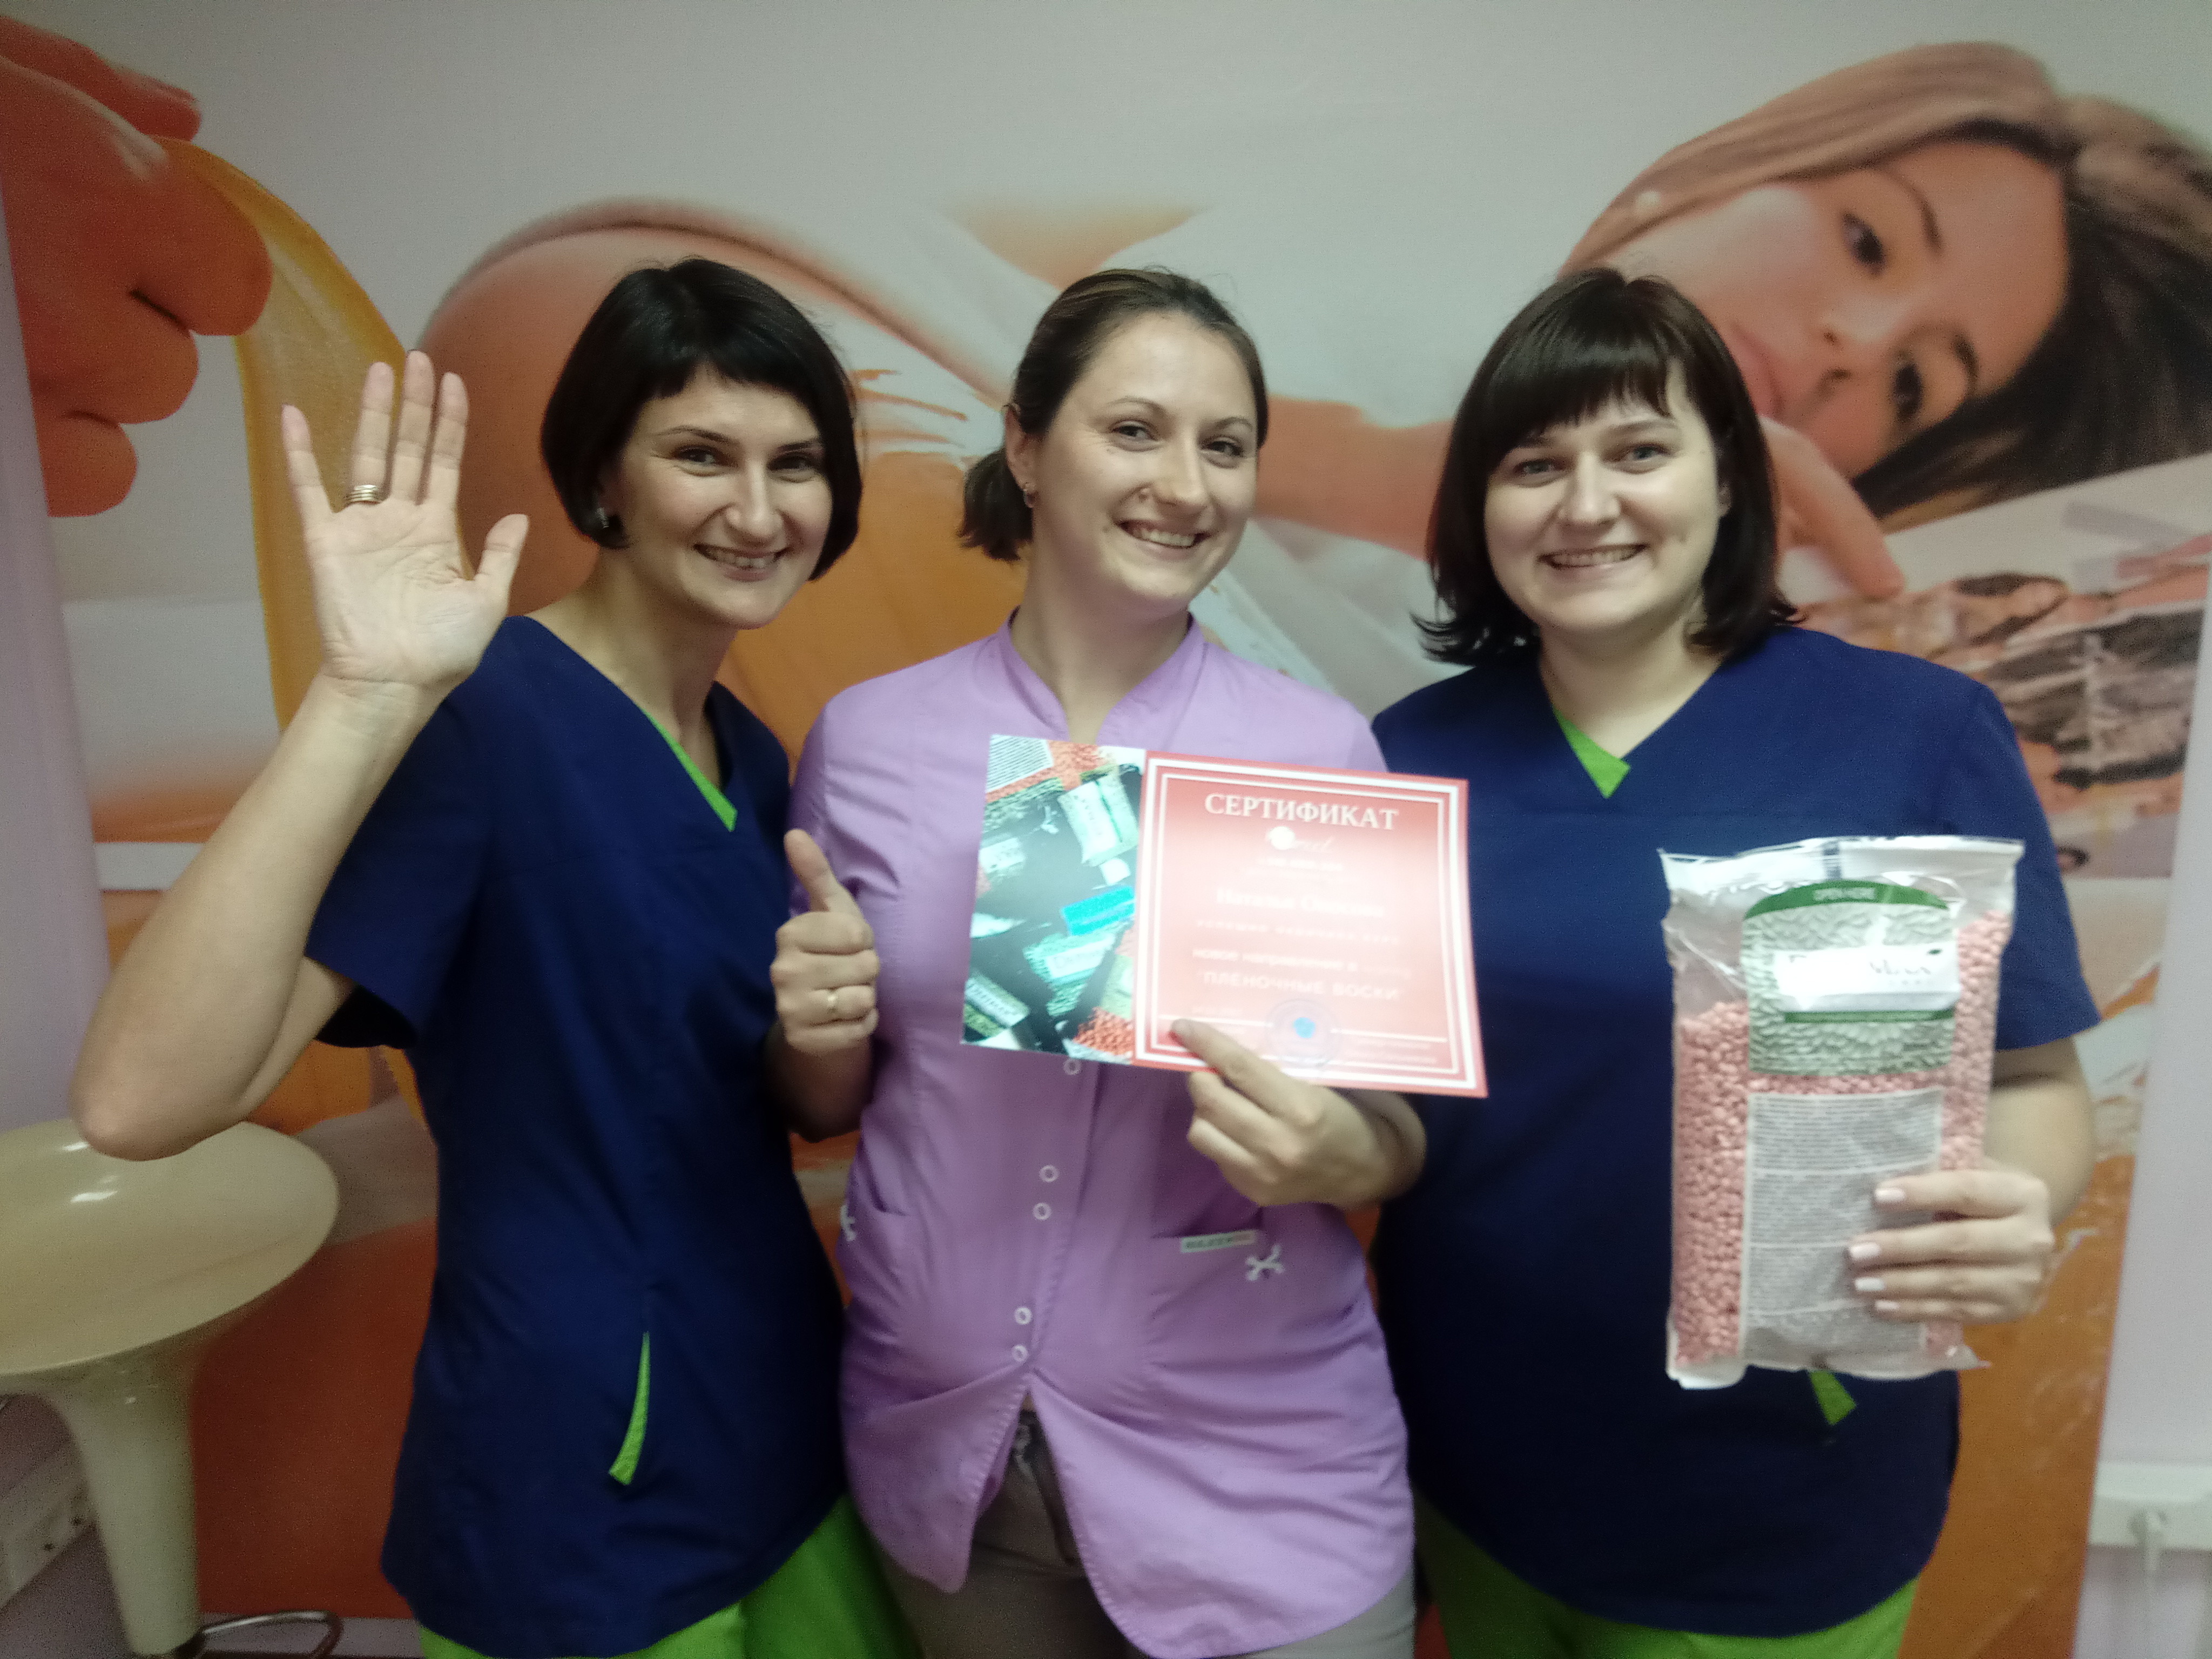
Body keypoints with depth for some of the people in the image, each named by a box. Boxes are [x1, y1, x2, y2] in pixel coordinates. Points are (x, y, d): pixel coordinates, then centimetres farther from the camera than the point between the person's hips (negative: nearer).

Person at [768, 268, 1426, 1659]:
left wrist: (1345, 1156, -23)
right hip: (940, 1447, 2)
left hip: (1251, 1467, -1)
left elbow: (1405, 1131, -2)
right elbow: (831, 1103, 7)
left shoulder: (1322, 750, -9)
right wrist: (823, 1032, -14)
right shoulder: (867, 739, -5)